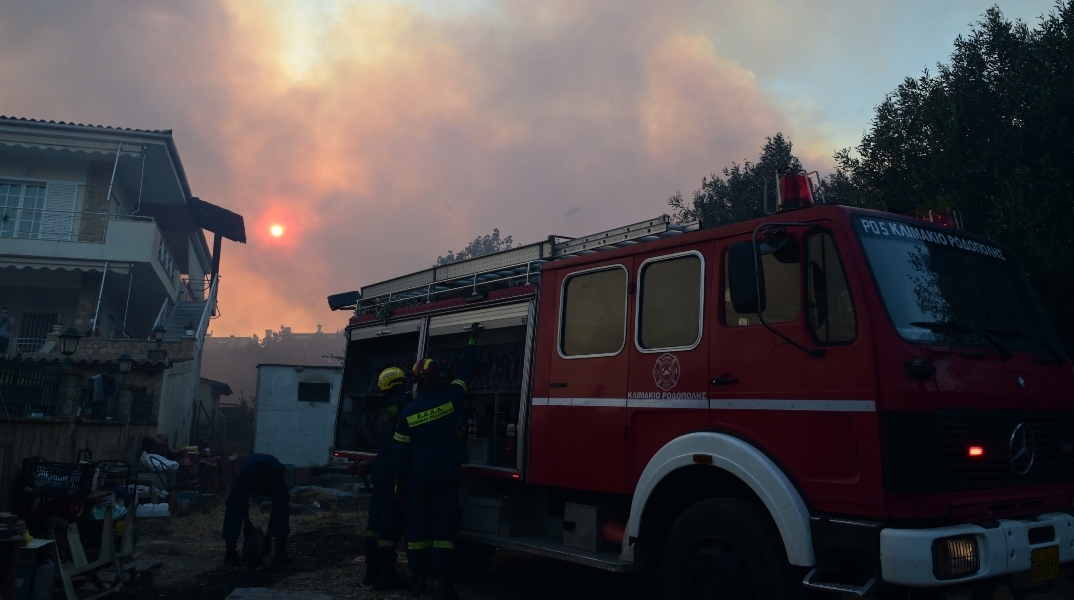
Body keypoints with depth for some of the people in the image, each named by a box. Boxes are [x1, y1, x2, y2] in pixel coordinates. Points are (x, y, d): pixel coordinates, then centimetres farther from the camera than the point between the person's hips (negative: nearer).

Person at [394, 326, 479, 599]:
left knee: (418, 526, 10)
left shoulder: (408, 412, -3)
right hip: (446, 474, -1)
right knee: (444, 526, 1)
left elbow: (401, 452, 0)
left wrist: (400, 482, 9)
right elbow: (467, 371, 5)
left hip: (418, 477, 1)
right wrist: (472, 340, 16)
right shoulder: (449, 397, -7)